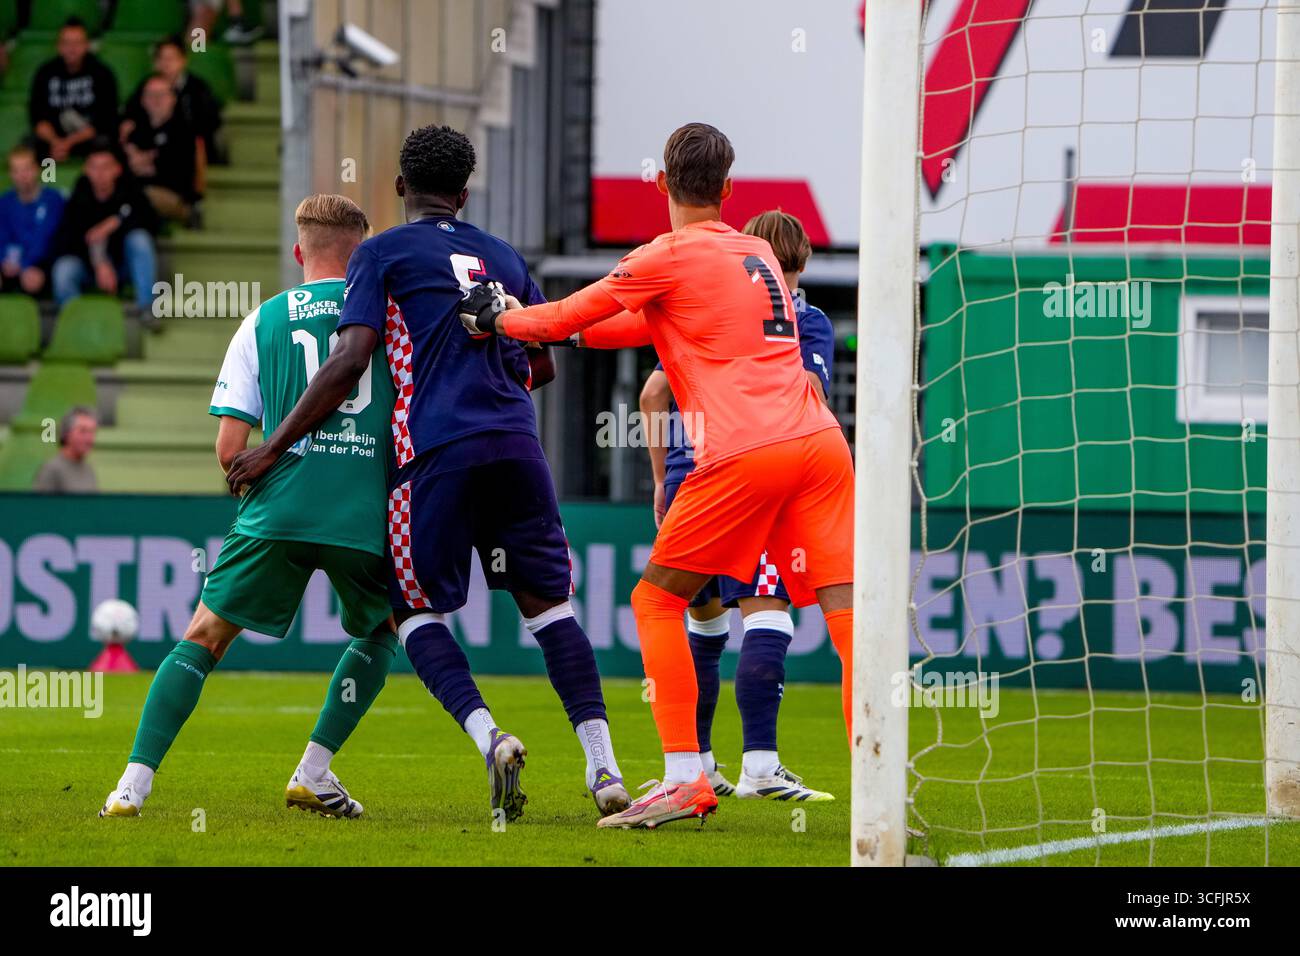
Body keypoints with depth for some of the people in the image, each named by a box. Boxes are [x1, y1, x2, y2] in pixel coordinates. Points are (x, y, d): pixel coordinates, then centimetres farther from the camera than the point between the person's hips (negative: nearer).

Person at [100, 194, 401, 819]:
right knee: (383, 632, 25)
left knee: (204, 638, 6)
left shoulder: (265, 320, 9)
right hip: (368, 520, 0)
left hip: (278, 512, 0)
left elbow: (229, 448, 5)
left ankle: (134, 784, -7)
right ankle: (313, 774, 16)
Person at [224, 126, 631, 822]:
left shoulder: (381, 254, 6)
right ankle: (603, 765, -3)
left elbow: (349, 362, -4)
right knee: (547, 603, 9)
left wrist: (274, 446, 1)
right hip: (516, 444, 4)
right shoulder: (503, 256, 20)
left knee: (418, 613, 7)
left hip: (436, 450, -4)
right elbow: (542, 364, 24)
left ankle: (488, 736, -17)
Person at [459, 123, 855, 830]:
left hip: (745, 454, -6)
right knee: (846, 613, -2)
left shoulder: (671, 257, 1)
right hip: (821, 442, 6)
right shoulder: (759, 254, 23)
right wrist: (536, 327, 36)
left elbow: (566, 317, 7)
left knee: (655, 601, 8)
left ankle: (685, 780, 1)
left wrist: (497, 319, 28)